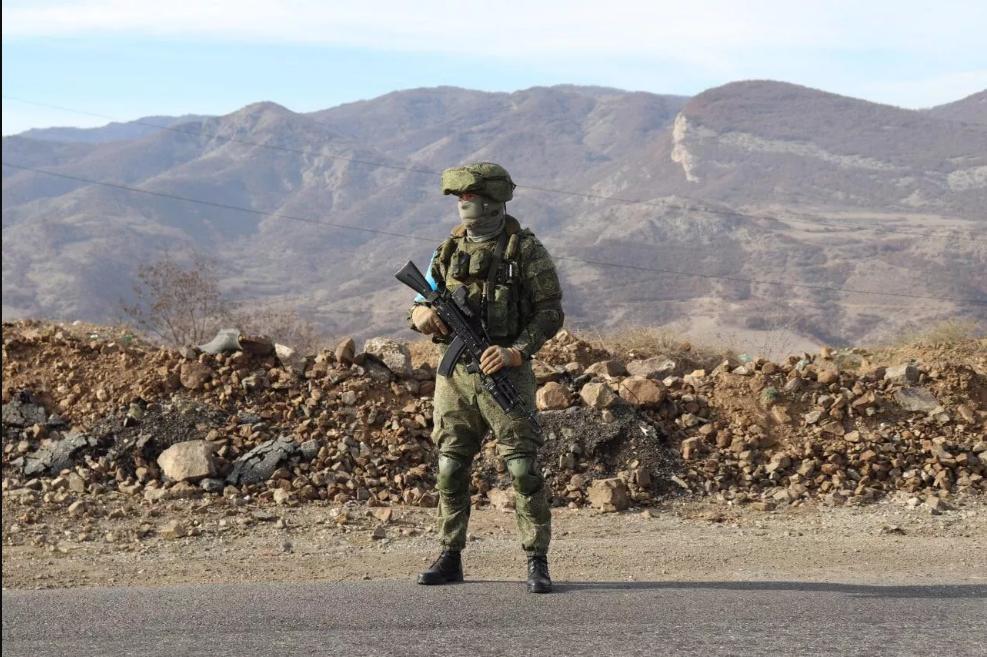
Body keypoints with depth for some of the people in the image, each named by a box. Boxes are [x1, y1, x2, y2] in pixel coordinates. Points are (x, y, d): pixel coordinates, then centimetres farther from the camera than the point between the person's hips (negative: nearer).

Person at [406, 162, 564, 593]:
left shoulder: (525, 249, -3)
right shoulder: (450, 248, 11)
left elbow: (551, 311, -6)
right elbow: (419, 305, 14)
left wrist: (517, 351, -19)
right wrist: (423, 314, -11)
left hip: (504, 371, -5)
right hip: (455, 374, 5)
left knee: (523, 468, -7)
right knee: (450, 469, 8)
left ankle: (537, 562, -1)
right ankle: (450, 558, 19)